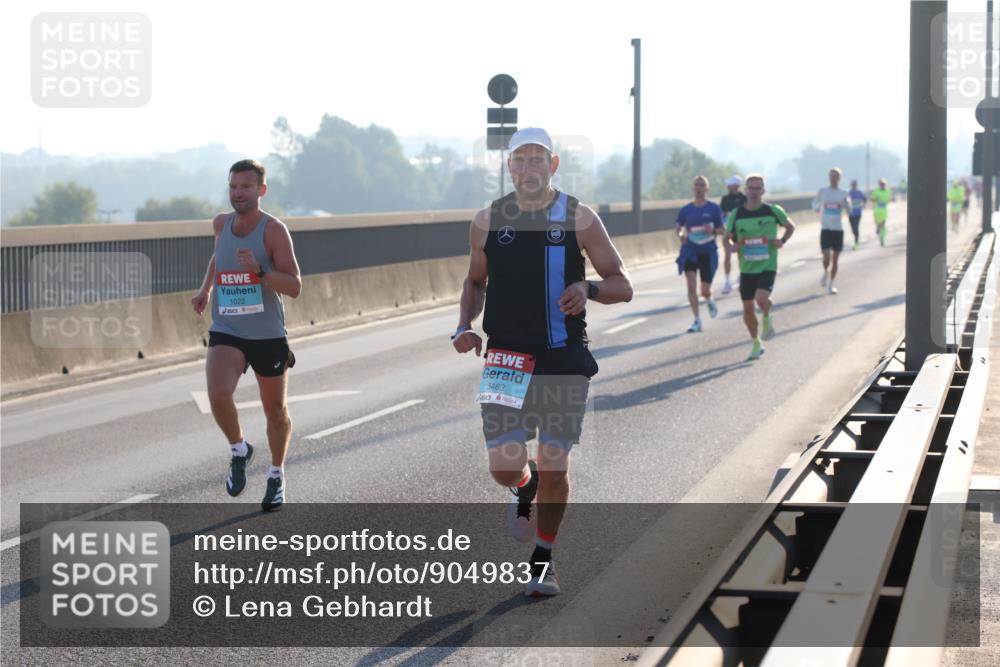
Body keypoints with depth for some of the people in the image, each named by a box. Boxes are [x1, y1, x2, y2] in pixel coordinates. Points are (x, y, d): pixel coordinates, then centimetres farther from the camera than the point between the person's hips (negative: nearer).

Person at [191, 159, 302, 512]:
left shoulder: (274, 229, -11)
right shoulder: (222, 223, 3)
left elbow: (294, 287, -17)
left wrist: (259, 270, -31)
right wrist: (205, 289, 17)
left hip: (268, 335, -2)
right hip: (226, 333, 2)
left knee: (276, 411, 12)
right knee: (218, 396, -24)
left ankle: (276, 476, 36)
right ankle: (239, 450, 5)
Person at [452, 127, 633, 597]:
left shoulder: (579, 219, -3)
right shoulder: (487, 222, 3)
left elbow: (622, 286, 1)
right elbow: (475, 281, 18)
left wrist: (589, 289, -21)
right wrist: (465, 325, -1)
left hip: (564, 359, -1)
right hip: (506, 359, 1)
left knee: (554, 469, 1)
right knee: (504, 467, -8)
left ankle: (542, 561, 20)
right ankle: (525, 487, 30)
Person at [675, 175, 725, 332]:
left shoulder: (714, 209, -3)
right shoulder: (686, 210, 2)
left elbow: (722, 230, 2)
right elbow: (679, 228, 10)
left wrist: (713, 231, -19)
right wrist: (681, 235, -13)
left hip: (708, 252, -1)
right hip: (690, 251, 1)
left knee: (705, 291, 3)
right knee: (691, 286, -12)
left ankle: (710, 300, 41)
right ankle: (697, 321, -4)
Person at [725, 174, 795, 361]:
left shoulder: (773, 211, -3)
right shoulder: (736, 215, 0)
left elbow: (790, 227, 12)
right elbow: (727, 237, 11)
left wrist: (782, 241, -6)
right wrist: (733, 245, -11)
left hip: (768, 266, -3)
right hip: (747, 268, 3)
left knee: (762, 298, -26)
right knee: (747, 307, 5)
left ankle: (767, 319, 9)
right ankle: (756, 344, 25)